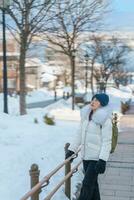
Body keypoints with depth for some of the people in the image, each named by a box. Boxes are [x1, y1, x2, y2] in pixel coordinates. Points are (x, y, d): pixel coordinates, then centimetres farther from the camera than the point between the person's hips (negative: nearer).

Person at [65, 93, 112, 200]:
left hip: (97, 157, -6)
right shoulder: (86, 115, 5)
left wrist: (103, 161, -23)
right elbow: (80, 134, 13)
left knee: (87, 184, -5)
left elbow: (107, 141, -17)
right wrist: (71, 150, 11)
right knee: (92, 183, 16)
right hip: (86, 155, 7)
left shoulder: (105, 119, -15)